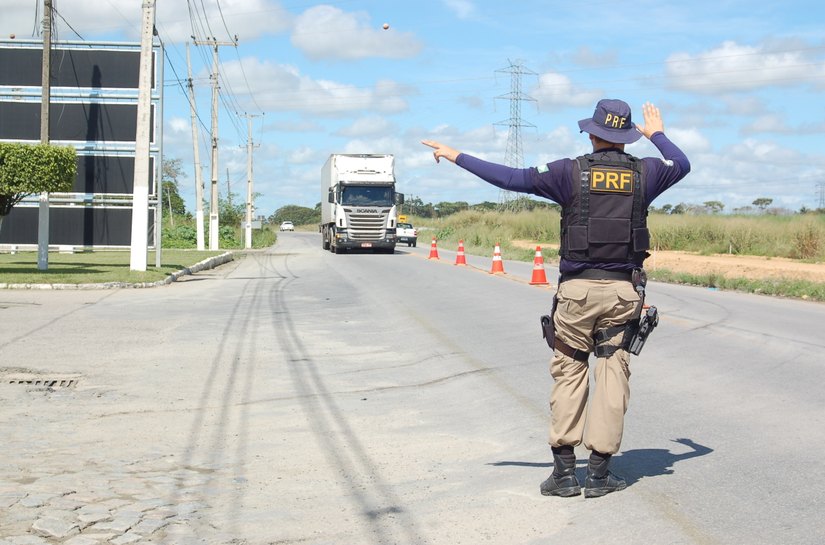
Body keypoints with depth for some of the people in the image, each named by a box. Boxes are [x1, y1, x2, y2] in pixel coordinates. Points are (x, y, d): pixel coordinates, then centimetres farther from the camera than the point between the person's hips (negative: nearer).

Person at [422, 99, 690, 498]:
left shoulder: (571, 172, -3)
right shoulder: (644, 173, 5)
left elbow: (512, 178, -2)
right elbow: (682, 164, 26)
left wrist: (456, 156, 8)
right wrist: (657, 133, 44)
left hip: (577, 289, -1)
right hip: (623, 290, 2)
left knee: (568, 373, 8)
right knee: (612, 375, 5)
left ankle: (564, 469, 8)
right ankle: (599, 472, 6)